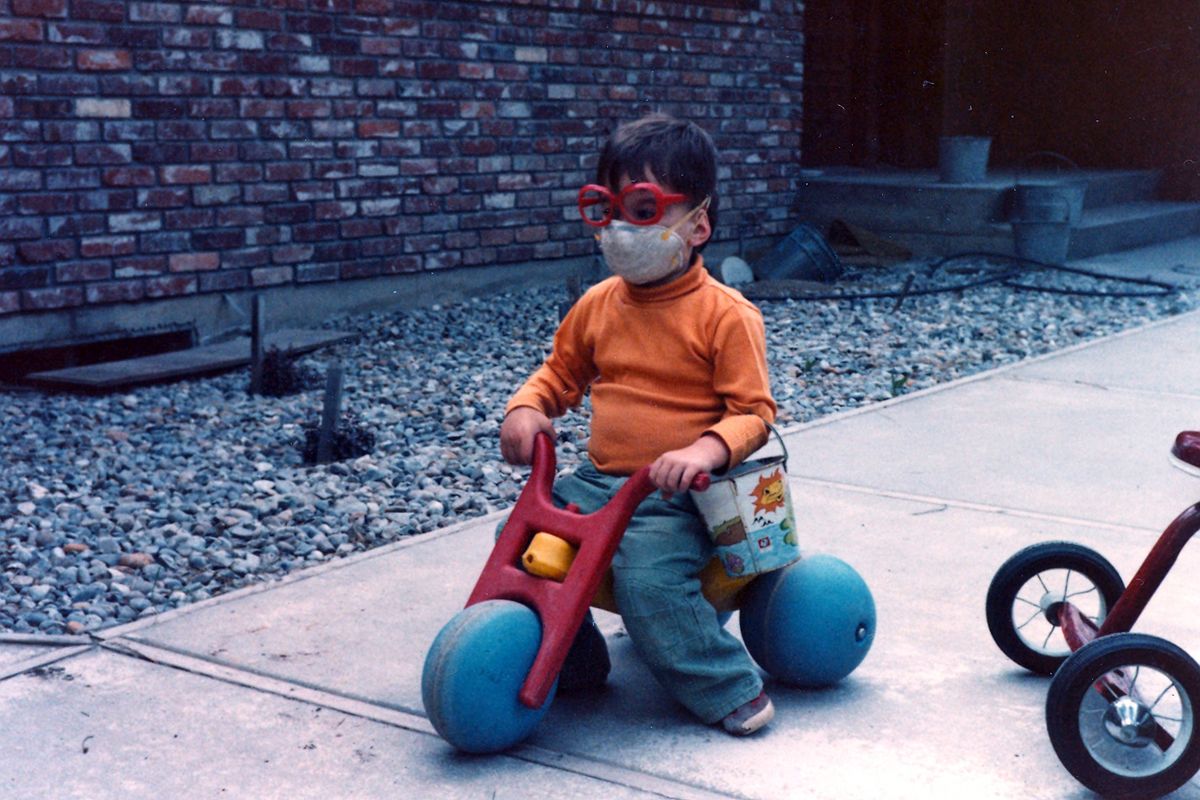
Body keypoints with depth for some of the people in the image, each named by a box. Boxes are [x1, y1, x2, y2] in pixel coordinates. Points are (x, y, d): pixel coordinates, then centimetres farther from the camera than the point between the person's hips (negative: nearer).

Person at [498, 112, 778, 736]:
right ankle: (569, 657, 10)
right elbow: (561, 370, 22)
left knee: (647, 577, -29)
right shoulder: (599, 304, 9)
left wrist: (707, 450, -30)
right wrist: (526, 408, 1)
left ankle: (731, 689, -8)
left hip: (674, 496, -6)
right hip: (596, 479, 6)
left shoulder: (724, 315, -8)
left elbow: (753, 410, -10)